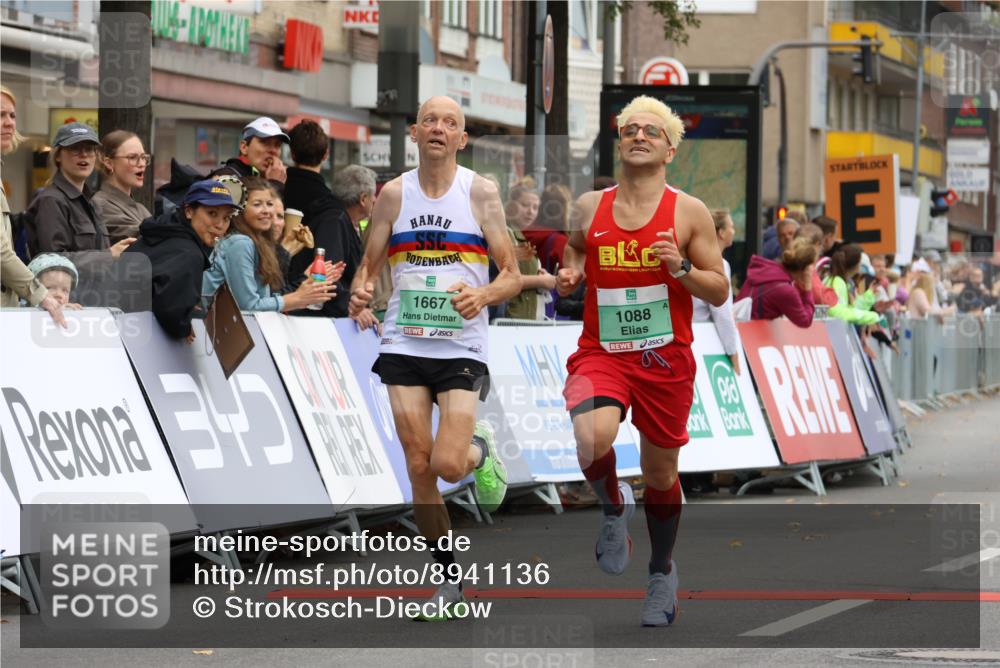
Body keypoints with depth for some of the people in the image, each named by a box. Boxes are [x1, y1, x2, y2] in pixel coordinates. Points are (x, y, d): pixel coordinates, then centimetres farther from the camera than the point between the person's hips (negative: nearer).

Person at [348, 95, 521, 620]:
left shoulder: (480, 193, -1)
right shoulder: (394, 194, 5)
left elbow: (512, 276, -1)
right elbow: (368, 266, 10)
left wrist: (482, 295, -23)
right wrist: (359, 291, -13)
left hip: (462, 346, -2)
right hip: (404, 344, 2)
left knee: (448, 464, -16)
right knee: (418, 468, -2)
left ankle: (481, 449, 22)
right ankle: (451, 577, 13)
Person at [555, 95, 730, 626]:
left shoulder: (689, 213, -2)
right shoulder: (590, 207, 3)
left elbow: (719, 292, 1)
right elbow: (575, 246, 23)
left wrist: (681, 268, -17)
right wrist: (568, 276, 1)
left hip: (665, 358, 0)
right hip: (600, 352, 0)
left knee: (660, 473, 12)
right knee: (592, 439, -30)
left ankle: (662, 573, 36)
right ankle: (613, 507, 3)